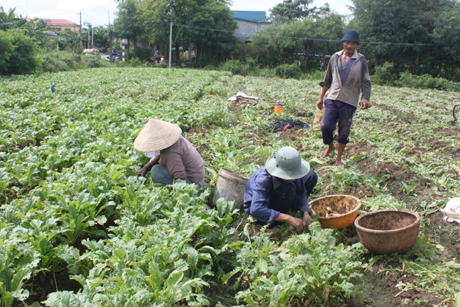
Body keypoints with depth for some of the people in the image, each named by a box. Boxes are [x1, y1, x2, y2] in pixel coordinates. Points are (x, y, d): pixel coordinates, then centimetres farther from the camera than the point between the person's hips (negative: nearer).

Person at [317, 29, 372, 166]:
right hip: (332, 98, 2)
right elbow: (327, 80, 17)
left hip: (349, 102, -2)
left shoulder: (361, 60, 2)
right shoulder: (335, 57, 10)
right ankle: (330, 146, 22)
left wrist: (365, 98, -14)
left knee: (344, 132, 4)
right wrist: (321, 97, 15)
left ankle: (339, 158, 21)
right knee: (325, 126, -9)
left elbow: (365, 82, 1)